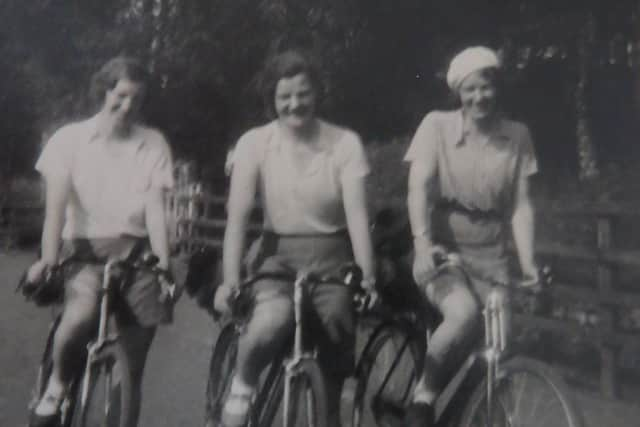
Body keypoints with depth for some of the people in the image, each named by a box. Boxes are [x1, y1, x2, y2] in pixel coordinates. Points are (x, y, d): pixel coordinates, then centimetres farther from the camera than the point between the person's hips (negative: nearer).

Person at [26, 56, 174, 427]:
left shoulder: (153, 143, 4)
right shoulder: (70, 138, 1)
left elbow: (155, 207, -6)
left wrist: (163, 262, -17)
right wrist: (48, 257, -21)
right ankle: (57, 386, -3)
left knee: (132, 368, 3)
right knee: (81, 316, -32)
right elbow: (57, 202, -9)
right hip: (85, 250, -1)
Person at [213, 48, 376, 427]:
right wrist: (231, 279, -21)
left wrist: (367, 277, -23)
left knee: (335, 361, 1)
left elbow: (357, 214, -14)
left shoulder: (345, 142, -7)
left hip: (332, 258, 1)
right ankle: (241, 390, 1)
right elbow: (238, 216, -12)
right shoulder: (254, 143, -7)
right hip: (278, 257, 0)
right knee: (272, 322, -30)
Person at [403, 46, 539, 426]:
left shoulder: (518, 136, 1)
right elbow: (419, 188, -16)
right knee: (464, 314, -30)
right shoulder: (437, 125, -6)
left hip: (490, 255, 3)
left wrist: (528, 262, -15)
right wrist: (423, 244, -31)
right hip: (441, 250, -3)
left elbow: (521, 204, -2)